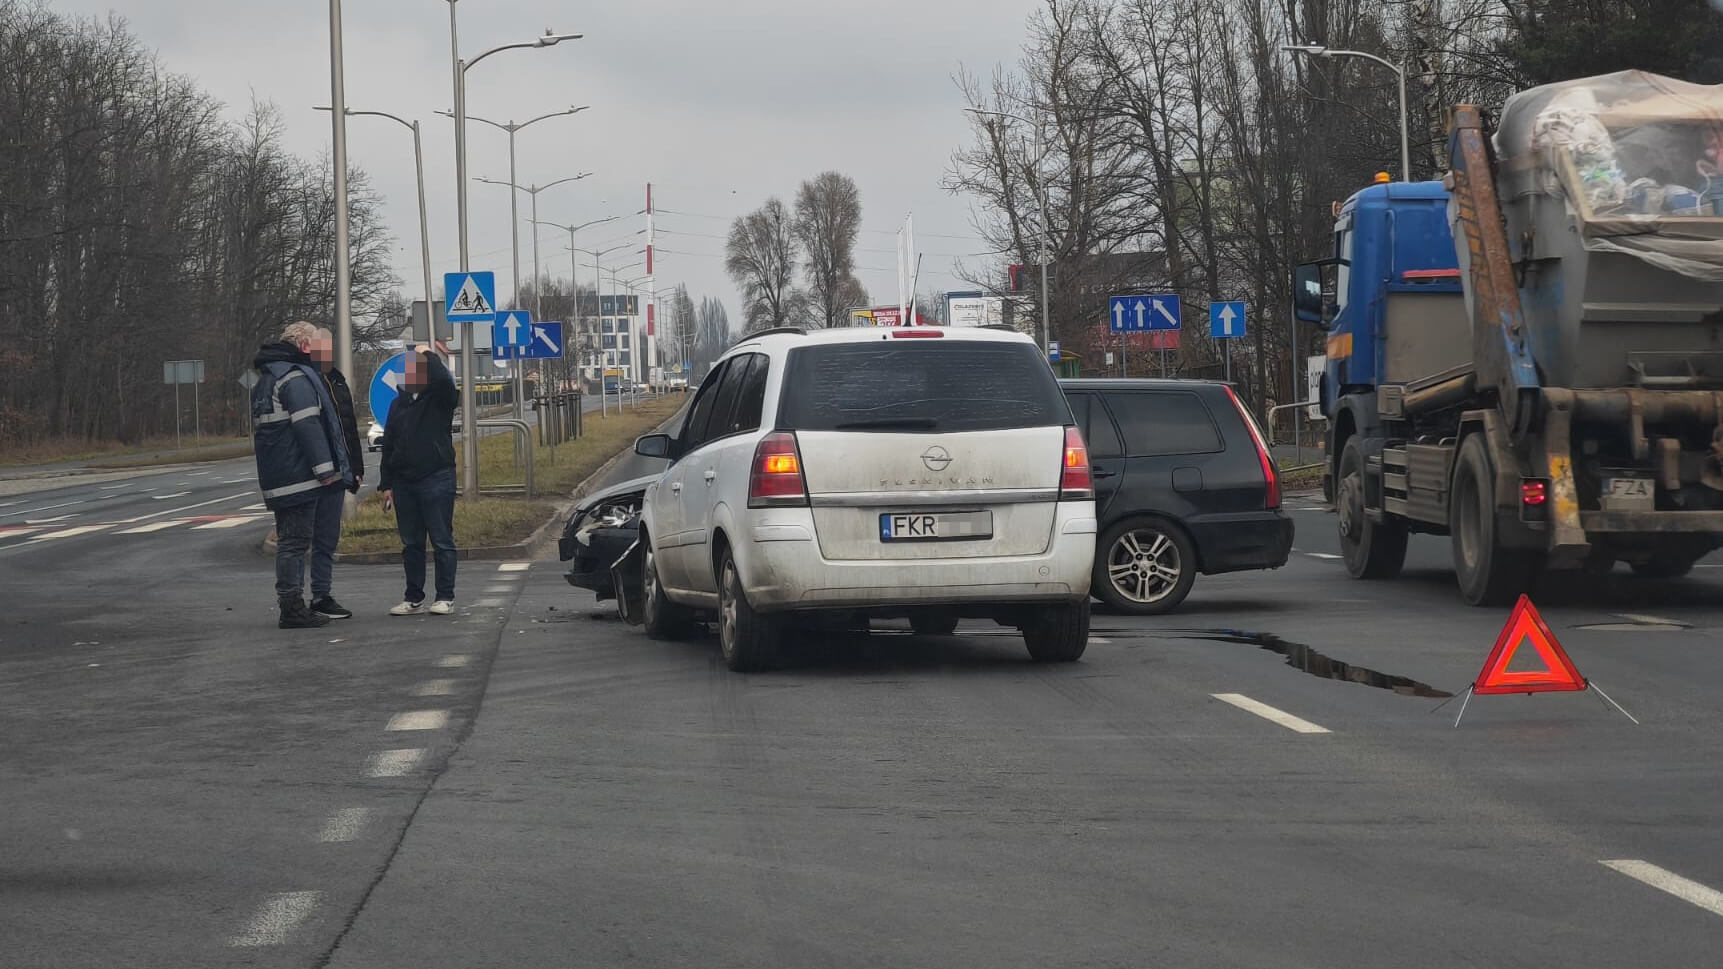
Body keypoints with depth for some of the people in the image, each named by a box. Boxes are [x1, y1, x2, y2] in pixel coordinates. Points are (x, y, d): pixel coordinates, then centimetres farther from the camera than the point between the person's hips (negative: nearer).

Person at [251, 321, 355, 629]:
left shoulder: (266, 379, 20)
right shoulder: (296, 377, -12)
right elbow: (308, 426, -20)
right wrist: (325, 468, -19)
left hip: (276, 477, 10)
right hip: (299, 477, -10)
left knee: (289, 541, 13)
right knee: (296, 542, -7)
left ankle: (290, 605, 15)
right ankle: (293, 607, -7)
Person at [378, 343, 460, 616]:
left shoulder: (440, 398, 0)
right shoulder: (398, 404, 16)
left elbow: (444, 380, -26)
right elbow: (388, 446, 17)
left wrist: (427, 354, -11)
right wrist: (385, 484, 11)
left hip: (437, 478, -6)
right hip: (404, 482, 6)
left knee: (442, 541, -3)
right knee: (411, 544, 10)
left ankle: (445, 597, 1)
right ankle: (414, 597, 16)